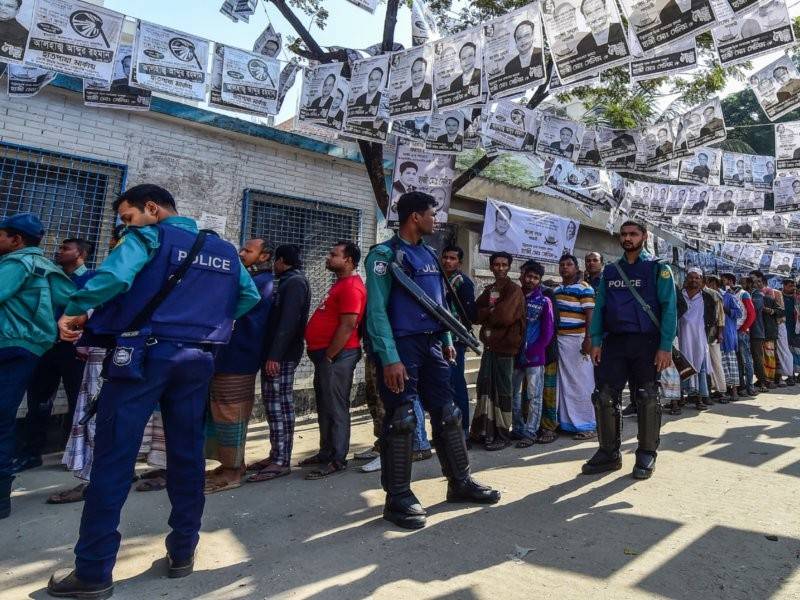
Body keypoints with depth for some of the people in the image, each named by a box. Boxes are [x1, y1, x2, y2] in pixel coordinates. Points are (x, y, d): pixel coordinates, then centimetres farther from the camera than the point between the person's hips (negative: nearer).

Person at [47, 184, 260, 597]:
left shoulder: (150, 237, -2)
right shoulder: (224, 250, 15)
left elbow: (113, 276, -18)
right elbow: (250, 296, 16)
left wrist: (74, 313, -5)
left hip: (145, 355, -5)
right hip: (198, 359, 5)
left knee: (113, 458, 3)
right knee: (187, 455, 12)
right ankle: (183, 552, 22)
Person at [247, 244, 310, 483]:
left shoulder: (295, 282, -10)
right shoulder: (287, 282, 21)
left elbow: (288, 322, -21)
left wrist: (275, 355, -24)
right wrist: (270, 353, 17)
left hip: (282, 355, -10)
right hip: (275, 353, 10)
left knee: (279, 406, -7)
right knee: (274, 404, 12)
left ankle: (281, 462, -2)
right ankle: (275, 454, 19)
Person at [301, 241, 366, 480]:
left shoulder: (351, 287, -16)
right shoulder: (341, 283, 18)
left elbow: (347, 326, -22)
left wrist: (328, 357, -18)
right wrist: (322, 355, 18)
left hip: (337, 355, -11)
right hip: (326, 354, 11)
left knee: (335, 408, -3)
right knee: (325, 407, 16)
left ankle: (337, 460, 7)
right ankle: (326, 453, 28)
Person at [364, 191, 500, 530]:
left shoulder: (428, 255, 16)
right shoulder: (385, 255, -8)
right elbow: (376, 310, -15)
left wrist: (447, 341, 16)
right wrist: (389, 358, -22)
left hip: (432, 345, 8)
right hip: (401, 346, -7)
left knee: (448, 415, 11)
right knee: (402, 421, -3)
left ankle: (460, 483, 25)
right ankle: (398, 497, 11)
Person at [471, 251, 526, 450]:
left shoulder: (514, 290, -7)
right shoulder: (488, 290, 15)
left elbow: (505, 317, -19)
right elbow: (475, 313, 7)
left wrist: (485, 316, -5)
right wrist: (492, 312, -10)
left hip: (505, 346, -6)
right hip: (489, 345, 7)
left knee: (502, 390, 1)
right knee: (484, 387, 8)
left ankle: (502, 435, 13)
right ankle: (484, 432, 19)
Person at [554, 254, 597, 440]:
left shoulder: (584, 288, -5)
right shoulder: (557, 289, 16)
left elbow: (590, 315, -12)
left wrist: (588, 339, -20)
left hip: (576, 339, -7)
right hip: (559, 339, 7)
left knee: (581, 383, -3)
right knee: (563, 383, 11)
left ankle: (588, 425, 6)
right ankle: (567, 422, 22)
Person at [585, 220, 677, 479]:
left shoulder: (658, 269, 2)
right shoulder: (610, 271, 13)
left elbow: (669, 308, -5)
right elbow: (599, 307, 10)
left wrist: (665, 347, -13)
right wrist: (596, 341, 1)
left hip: (646, 343, -3)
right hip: (614, 342, 3)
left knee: (647, 399, 4)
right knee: (605, 397, 1)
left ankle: (647, 455, 18)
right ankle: (609, 453, 13)